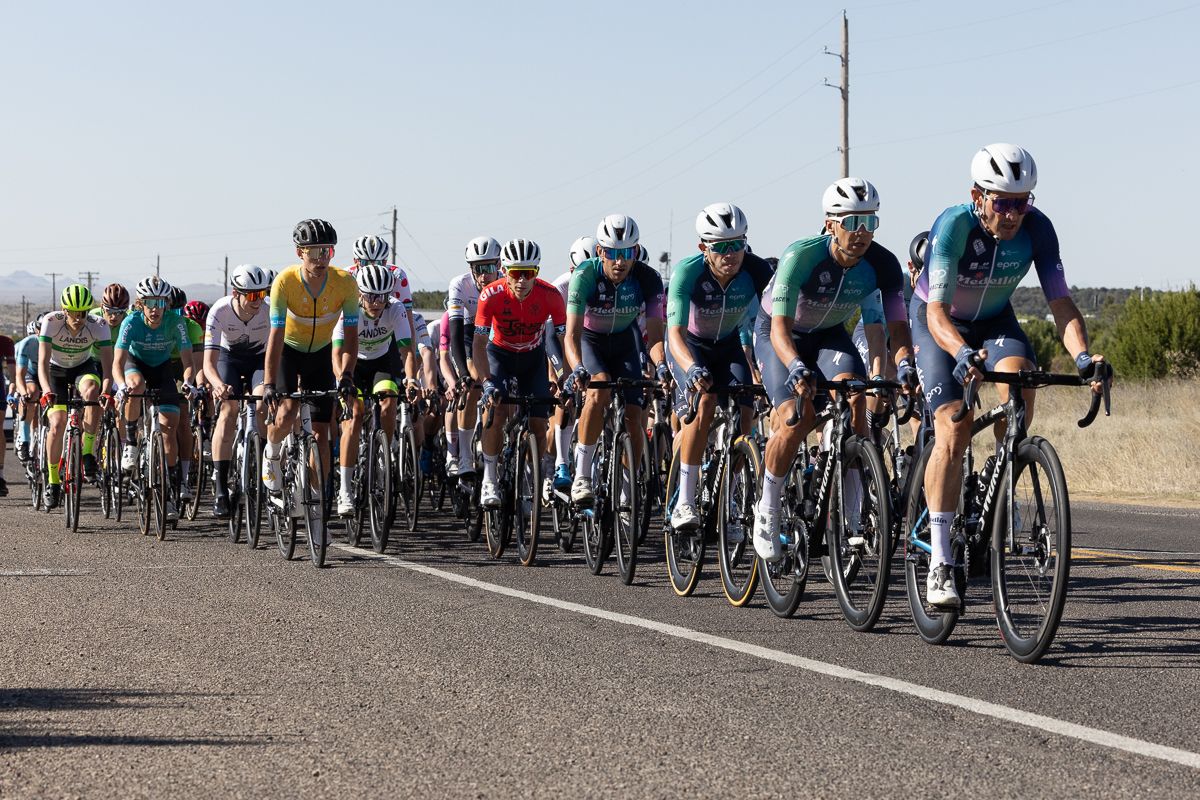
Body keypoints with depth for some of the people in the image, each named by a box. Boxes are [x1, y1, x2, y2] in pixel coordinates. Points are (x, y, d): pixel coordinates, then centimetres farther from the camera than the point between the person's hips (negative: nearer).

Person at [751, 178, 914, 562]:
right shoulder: (801, 256, -33)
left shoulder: (883, 264, -22)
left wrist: (905, 364, -43)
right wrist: (796, 367, -56)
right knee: (797, 416, -24)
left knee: (853, 397, -26)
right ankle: (767, 512, -2)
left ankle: (852, 515, -20)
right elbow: (780, 328, -37)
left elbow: (897, 325, -22)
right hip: (778, 334, -3)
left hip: (829, 335, 3)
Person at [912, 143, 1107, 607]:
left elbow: (1060, 300, -25)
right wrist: (963, 354, -59)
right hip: (937, 323, -3)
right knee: (954, 430, -19)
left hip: (994, 319, 3)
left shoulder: (1036, 228, -23)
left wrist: (1082, 355, -44)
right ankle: (939, 561, -15)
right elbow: (937, 312, -39)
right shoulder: (952, 225, -33)